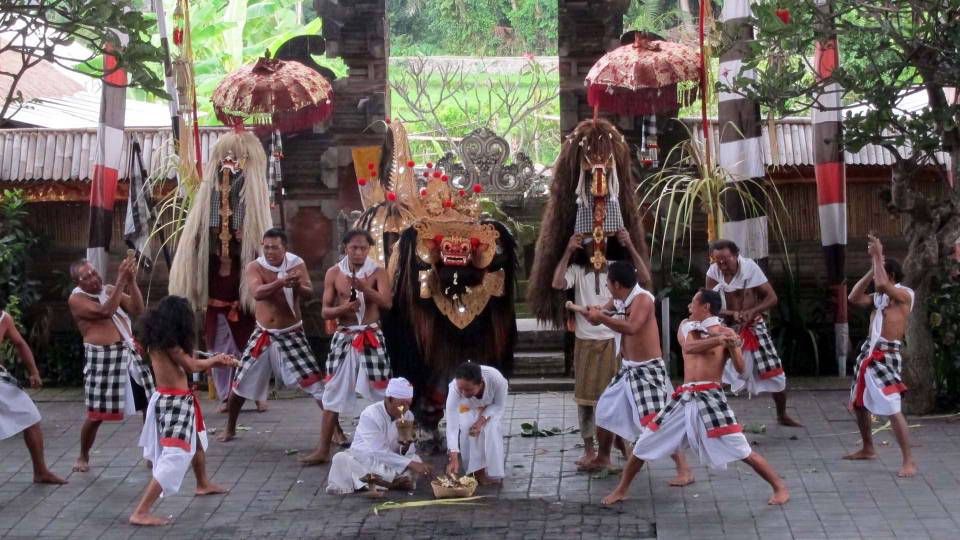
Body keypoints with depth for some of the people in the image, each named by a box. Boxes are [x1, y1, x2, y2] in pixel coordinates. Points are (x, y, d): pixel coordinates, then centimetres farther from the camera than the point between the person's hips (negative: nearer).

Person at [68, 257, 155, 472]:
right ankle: (83, 456, 21)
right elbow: (105, 311, -23)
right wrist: (121, 280, -25)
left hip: (130, 352, 6)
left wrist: (131, 281, -12)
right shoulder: (77, 299, -8)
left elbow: (137, 309, 0)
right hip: (102, 359, -5)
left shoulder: (111, 290, 10)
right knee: (96, 414, 0)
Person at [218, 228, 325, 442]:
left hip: (291, 334, -1)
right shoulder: (254, 267, -8)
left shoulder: (296, 264, -5)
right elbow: (257, 293, -28)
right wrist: (281, 282, -44)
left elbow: (310, 293, -16)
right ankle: (230, 428, 28)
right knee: (240, 383, 8)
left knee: (315, 382, -9)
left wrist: (298, 286, -39)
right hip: (263, 335, 1)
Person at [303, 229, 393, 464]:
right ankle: (323, 450, 6)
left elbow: (387, 303, -17)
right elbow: (325, 311, 2)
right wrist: (342, 308, -19)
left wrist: (364, 288, -31)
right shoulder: (334, 273, 3)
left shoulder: (377, 272, -2)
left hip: (371, 337, -1)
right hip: (344, 338, 1)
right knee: (333, 393, 2)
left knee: (379, 393, 2)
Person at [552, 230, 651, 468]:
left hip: (613, 341, 0)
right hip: (585, 342, 0)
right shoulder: (577, 270, 0)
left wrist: (630, 246, -16)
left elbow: (645, 277, -11)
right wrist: (568, 251, -19)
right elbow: (557, 283, -18)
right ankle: (589, 450, 13)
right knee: (585, 396, 4)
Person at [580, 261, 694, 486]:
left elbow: (631, 327, -37)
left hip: (648, 370, -9)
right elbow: (596, 318, 19)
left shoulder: (642, 299, -21)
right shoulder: (618, 301, 5)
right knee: (605, 412, 19)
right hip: (628, 370, 9)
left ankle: (684, 469, -13)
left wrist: (601, 317, -29)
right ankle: (603, 458, 39)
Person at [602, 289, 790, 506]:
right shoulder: (686, 326, 13)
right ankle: (621, 490, 22)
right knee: (643, 445, 6)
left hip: (710, 397, -5)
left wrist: (732, 347, -23)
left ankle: (780, 487, 5)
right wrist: (718, 340, -20)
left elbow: (741, 369, -6)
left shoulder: (725, 332, 1)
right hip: (683, 398, 5)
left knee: (743, 451, -10)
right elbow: (689, 347, -10)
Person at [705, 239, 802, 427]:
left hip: (753, 327, 0)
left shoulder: (749, 267, -16)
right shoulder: (713, 272, -13)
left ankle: (782, 415, 27)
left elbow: (772, 297, -13)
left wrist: (752, 311, -30)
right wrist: (732, 313, -30)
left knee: (775, 373, 5)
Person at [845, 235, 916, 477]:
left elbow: (881, 284, -28)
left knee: (892, 409, -15)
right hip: (868, 354, 9)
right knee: (859, 402, 20)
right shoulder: (880, 296, 14)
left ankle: (909, 461, -13)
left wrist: (878, 256, -17)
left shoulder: (904, 293, -10)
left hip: (886, 356, -9)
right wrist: (872, 268, 6)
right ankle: (868, 449, 36)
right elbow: (854, 298, 8)